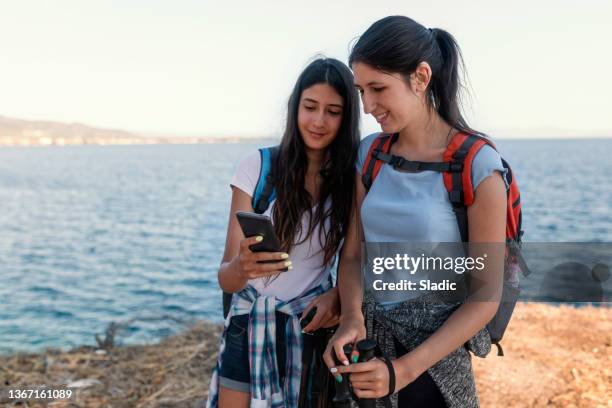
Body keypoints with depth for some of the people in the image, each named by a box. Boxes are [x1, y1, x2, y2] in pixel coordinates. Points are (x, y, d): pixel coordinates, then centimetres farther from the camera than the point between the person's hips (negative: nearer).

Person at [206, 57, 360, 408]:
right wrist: (240, 268, -34)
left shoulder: (354, 180, -6)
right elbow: (226, 278, -11)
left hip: (311, 326, 1)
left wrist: (337, 295, -15)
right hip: (250, 325, -1)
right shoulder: (257, 168, -11)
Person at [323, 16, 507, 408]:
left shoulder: (476, 165, -16)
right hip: (366, 341, 5)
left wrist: (403, 370, -21)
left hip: (433, 354, -4)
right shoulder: (371, 153, -1)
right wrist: (352, 318, -17)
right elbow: (352, 255, 2)